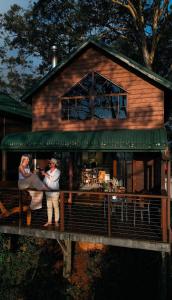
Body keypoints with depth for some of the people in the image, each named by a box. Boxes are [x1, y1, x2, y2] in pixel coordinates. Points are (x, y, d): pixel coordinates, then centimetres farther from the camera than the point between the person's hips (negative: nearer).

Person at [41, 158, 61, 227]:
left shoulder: (57, 171, -3)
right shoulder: (48, 172, 14)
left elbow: (53, 179, -18)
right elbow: (44, 181, 18)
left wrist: (46, 174, -12)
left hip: (54, 192, -5)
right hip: (48, 192, 6)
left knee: (56, 206, -1)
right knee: (49, 206, 8)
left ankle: (56, 221, 7)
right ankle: (49, 221, 16)